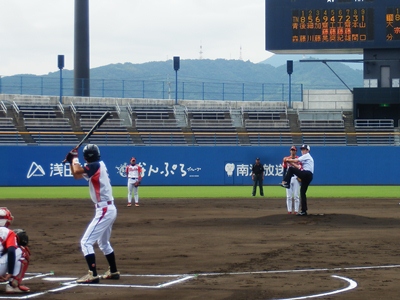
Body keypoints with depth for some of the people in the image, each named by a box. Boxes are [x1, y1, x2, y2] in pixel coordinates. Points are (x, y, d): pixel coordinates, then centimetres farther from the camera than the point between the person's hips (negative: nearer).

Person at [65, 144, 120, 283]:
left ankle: (93, 275, -16)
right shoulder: (97, 166, 12)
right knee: (104, 243, 27)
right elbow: (77, 175, 21)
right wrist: (71, 161, 9)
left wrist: (75, 158, -9)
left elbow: (77, 171, -27)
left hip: (104, 210, -10)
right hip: (109, 209, 10)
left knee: (86, 242, -11)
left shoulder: (95, 166, -16)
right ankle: (113, 272, 36)